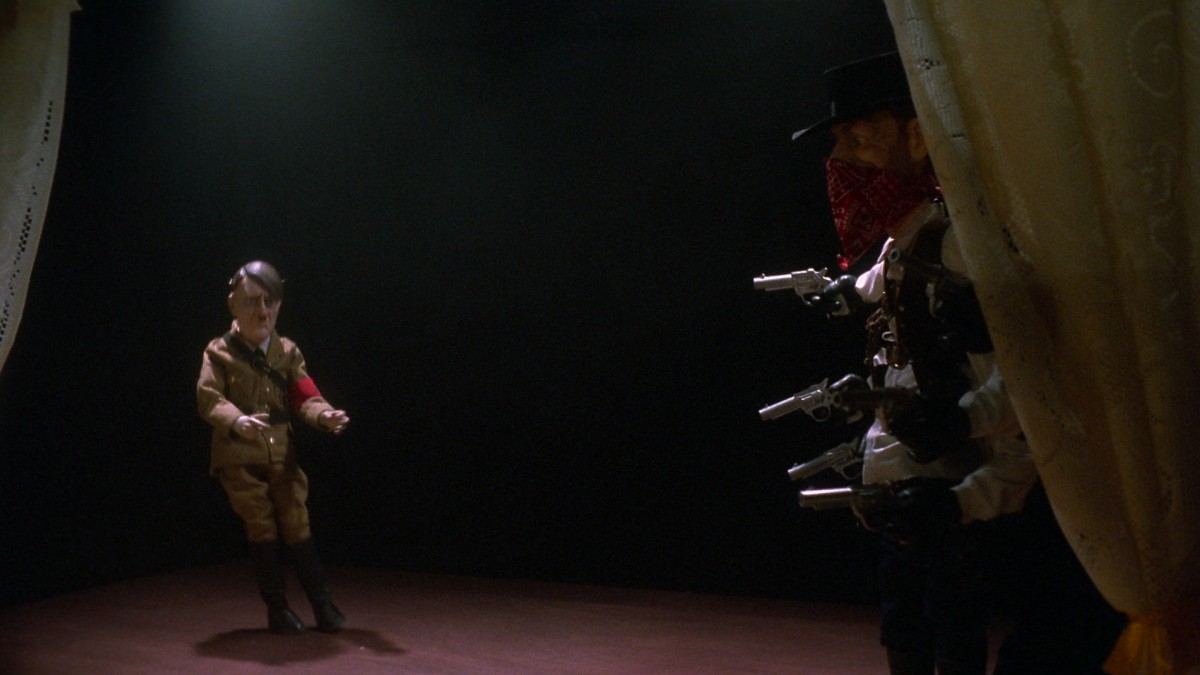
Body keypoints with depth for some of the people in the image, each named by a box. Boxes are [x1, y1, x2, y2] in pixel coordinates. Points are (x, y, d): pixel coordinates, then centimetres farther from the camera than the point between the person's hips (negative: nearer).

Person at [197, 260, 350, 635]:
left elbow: (303, 397, 0)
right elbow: (209, 398, -15)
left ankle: (322, 604, 11)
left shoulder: (288, 352, 4)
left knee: (298, 529, 3)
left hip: (282, 457, 2)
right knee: (263, 533, 2)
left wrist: (324, 415, -23)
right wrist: (237, 421, -35)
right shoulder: (219, 352, -5)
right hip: (239, 459, -2)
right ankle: (278, 609, 14)